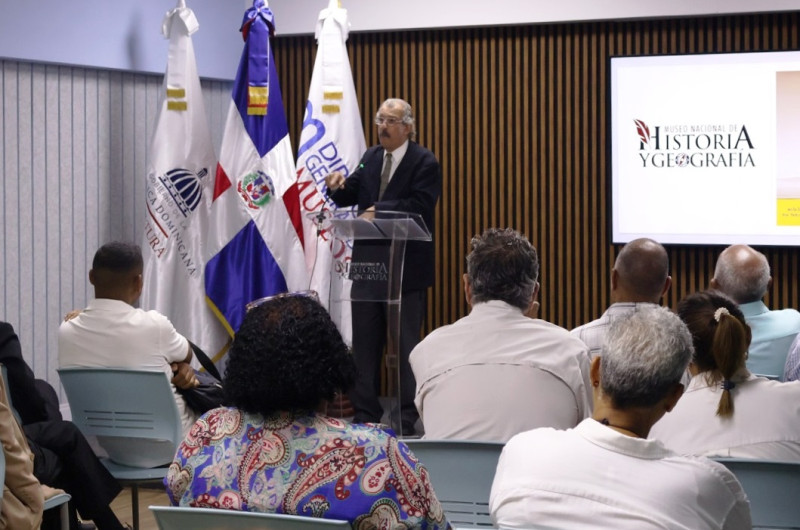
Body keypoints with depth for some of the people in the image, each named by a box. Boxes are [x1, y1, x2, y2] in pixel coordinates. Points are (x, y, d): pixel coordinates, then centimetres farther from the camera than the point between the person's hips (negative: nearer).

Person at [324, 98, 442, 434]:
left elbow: (419, 206, -19)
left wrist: (379, 210, -26)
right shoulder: (370, 158, 13)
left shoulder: (424, 163, -7)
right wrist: (338, 186, -11)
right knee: (364, 341, 10)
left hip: (406, 267, -6)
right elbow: (348, 198, 11)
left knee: (407, 343, 2)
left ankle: (408, 416, 9)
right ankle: (365, 412, 18)